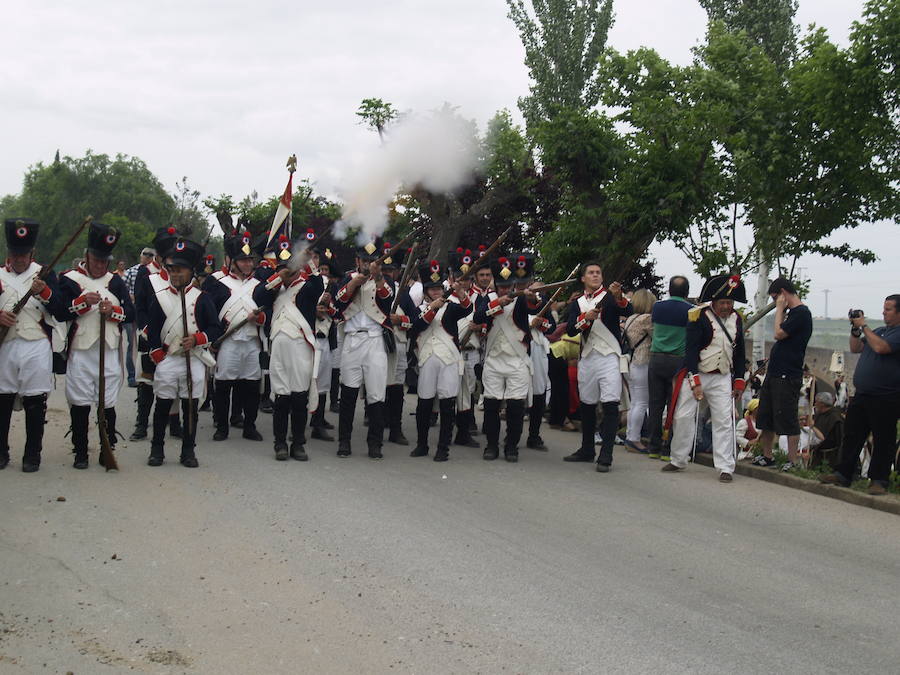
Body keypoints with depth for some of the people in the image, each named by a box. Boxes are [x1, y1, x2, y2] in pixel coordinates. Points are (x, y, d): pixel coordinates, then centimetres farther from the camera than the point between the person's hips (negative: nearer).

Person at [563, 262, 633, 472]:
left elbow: (629, 312, -15)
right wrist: (585, 318, -16)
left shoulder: (611, 296, 4)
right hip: (587, 358, 4)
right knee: (587, 405, 12)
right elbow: (570, 330, 1)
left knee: (610, 404, -11)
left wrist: (619, 297, -34)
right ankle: (587, 450, 25)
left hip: (609, 356, -4)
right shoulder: (577, 304, 13)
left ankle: (606, 456, -12)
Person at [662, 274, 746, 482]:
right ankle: (678, 461, 18)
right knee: (684, 417, 2)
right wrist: (695, 382, -21)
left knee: (724, 422, -3)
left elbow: (739, 353, 13)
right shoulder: (699, 316, -12)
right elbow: (691, 350, -16)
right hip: (696, 374, -3)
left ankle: (725, 468, 0)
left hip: (722, 378, 3)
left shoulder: (736, 320, 5)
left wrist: (739, 381, 9)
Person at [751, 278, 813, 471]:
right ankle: (767, 456, 23)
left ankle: (793, 461, 0)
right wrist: (771, 360, 16)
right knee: (766, 418, 14)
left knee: (788, 420, -6)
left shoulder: (801, 313, -13)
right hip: (774, 373, 10)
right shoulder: (791, 313, 17)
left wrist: (780, 309, -9)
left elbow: (779, 334, -19)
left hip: (788, 376, -10)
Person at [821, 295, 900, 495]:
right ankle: (843, 474, 15)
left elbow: (881, 347, -23)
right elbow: (856, 348, 20)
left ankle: (879, 480, 5)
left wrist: (864, 326, -11)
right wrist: (855, 330, 5)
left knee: (883, 441, -1)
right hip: (861, 395, 8)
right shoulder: (879, 330, 19)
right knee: (851, 435, 9)